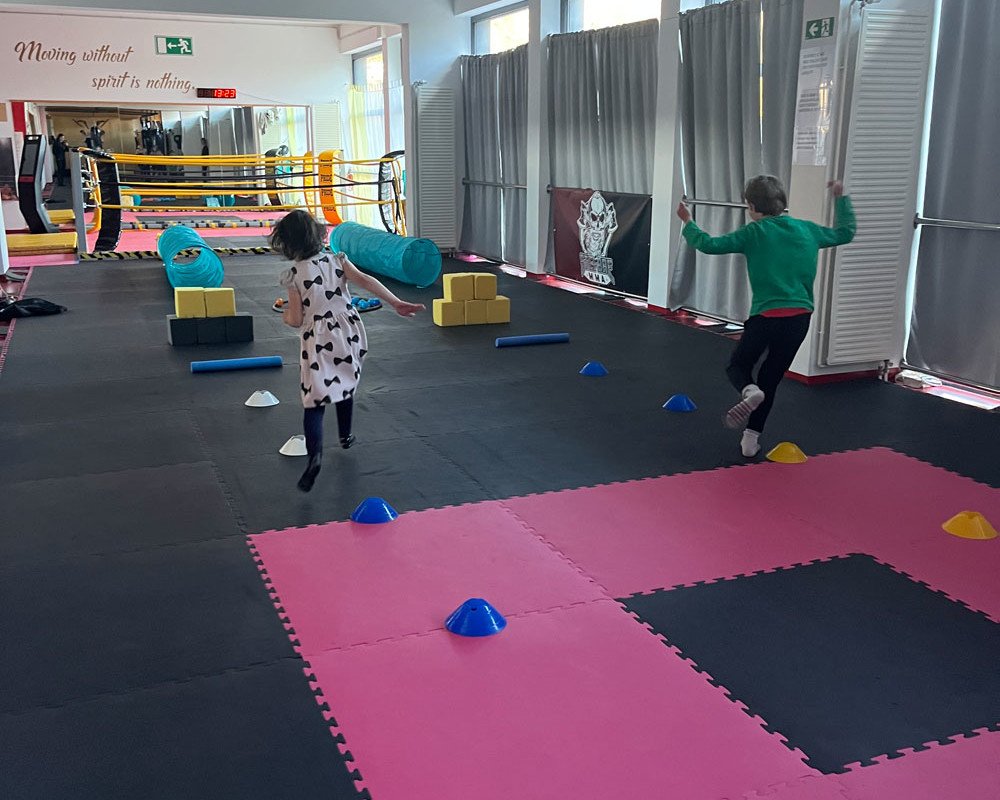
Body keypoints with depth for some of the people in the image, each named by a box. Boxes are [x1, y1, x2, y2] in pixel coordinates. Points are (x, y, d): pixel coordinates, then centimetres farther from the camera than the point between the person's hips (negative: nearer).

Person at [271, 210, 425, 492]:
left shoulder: (293, 275, -8)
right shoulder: (336, 260, 0)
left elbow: (297, 320, -6)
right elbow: (366, 281, -14)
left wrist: (286, 315, 17)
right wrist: (397, 303, -19)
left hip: (319, 340, -4)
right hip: (349, 332, 4)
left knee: (314, 398, -4)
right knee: (345, 385, 26)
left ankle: (315, 454, -24)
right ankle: (345, 435, 43)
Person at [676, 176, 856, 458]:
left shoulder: (754, 233, -5)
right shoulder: (807, 230, 8)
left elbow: (710, 245, -8)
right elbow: (845, 233, 25)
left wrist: (688, 223, 8)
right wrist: (841, 199, 37)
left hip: (767, 315, -4)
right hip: (801, 317, 4)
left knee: (738, 365, 17)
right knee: (770, 379, 17)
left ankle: (749, 391, -18)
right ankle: (751, 437, 18)